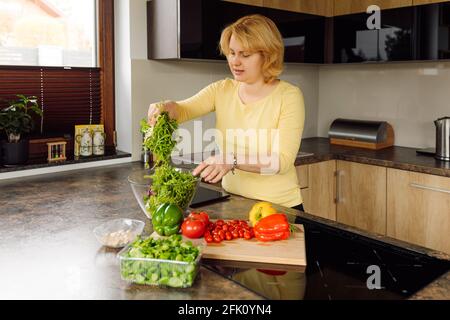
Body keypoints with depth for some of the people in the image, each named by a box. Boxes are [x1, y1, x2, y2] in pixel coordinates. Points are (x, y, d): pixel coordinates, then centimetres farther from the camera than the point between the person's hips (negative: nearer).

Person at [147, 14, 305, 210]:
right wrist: (164, 108, -34)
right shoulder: (222, 90, 0)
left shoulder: (289, 96, -13)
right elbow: (182, 110, -12)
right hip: (232, 203, 4)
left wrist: (233, 160, -35)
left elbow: (283, 161, -22)